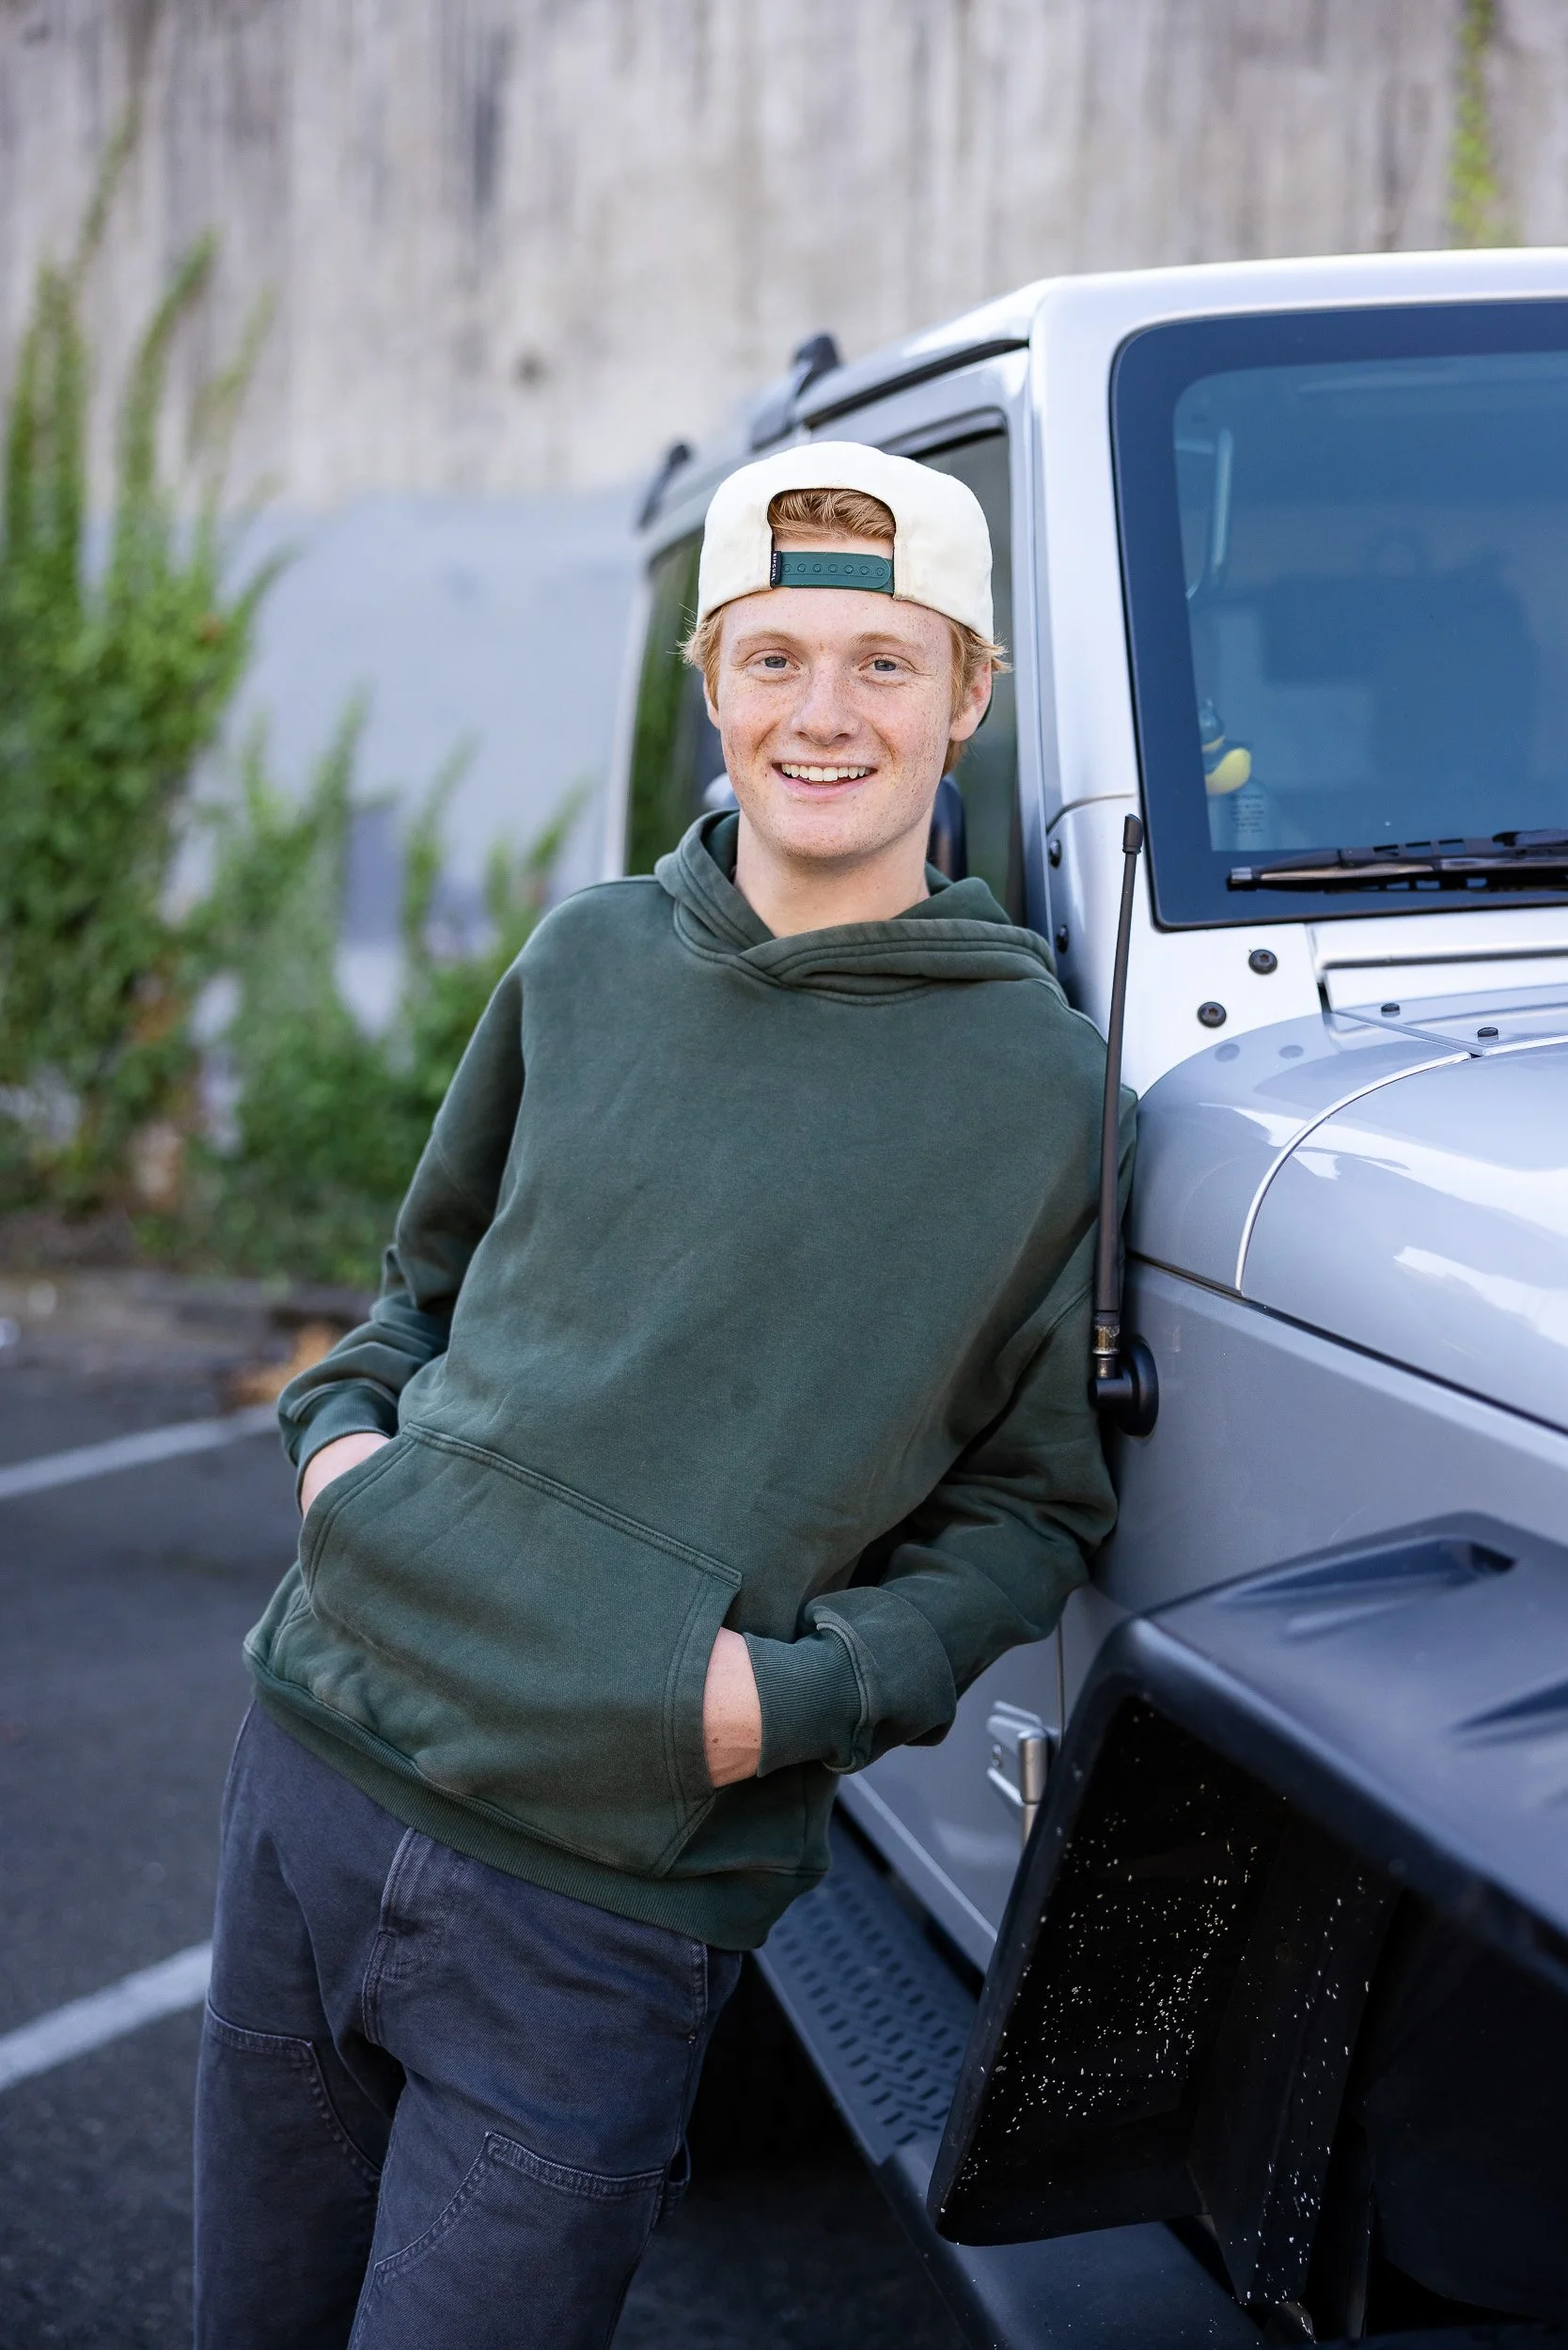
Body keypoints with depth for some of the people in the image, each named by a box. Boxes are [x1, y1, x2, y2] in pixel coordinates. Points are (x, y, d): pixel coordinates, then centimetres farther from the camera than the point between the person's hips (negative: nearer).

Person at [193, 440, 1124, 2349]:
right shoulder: (590, 959, 6)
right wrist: (342, 1430, 1)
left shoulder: (1040, 1080, -5)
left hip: (599, 1910, -4)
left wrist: (805, 1689, -13)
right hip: (313, 1763, 4)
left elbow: (1034, 1508, 1)